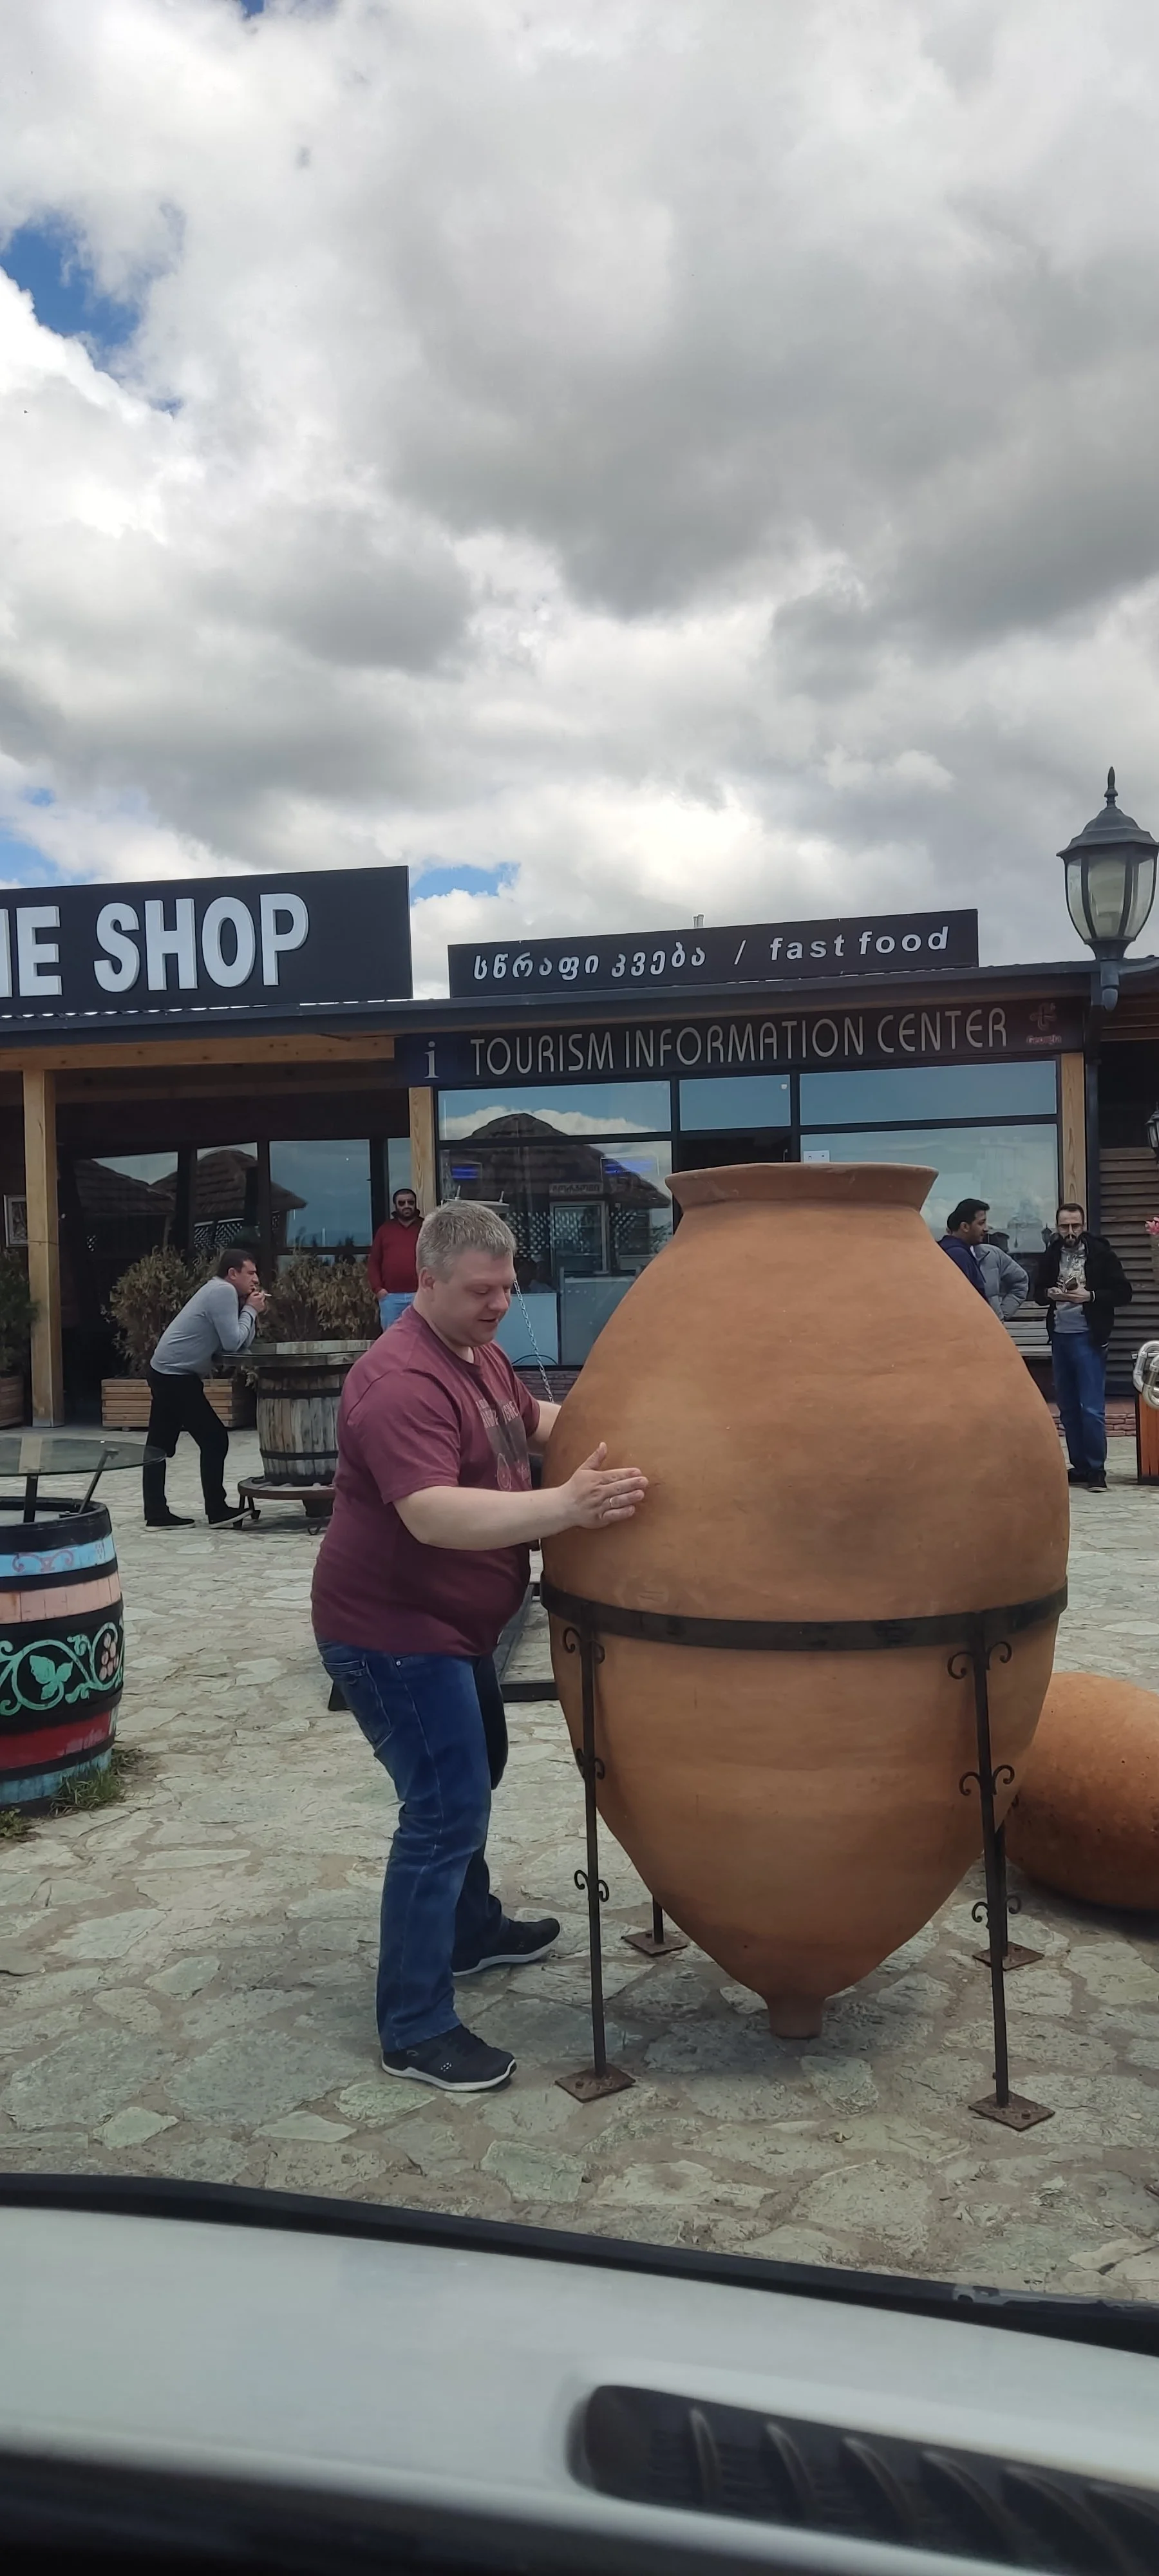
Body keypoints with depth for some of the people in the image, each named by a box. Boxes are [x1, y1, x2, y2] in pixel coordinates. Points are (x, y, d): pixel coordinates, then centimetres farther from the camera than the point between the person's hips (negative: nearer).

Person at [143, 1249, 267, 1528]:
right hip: (177, 1376, -10)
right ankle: (217, 1510, 4)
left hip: (167, 1372, 10)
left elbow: (242, 1343, 12)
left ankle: (156, 1514, 10)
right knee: (214, 1439, -3)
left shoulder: (220, 1292, 16)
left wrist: (251, 1311, 1)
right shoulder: (224, 1291, -14)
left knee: (159, 1444, 8)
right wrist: (250, 1310, -8)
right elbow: (234, 1343, -19)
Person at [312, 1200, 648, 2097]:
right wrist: (568, 1505, -47)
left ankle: (472, 1930, 46)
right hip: (390, 1632, -11)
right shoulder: (402, 1381, -28)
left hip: (450, 1623, 11)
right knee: (445, 1810, -10)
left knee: (472, 1775, 25)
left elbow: (537, 1421, 21)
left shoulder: (479, 1353, 6)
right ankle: (415, 2027, 0)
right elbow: (435, 1516, -39)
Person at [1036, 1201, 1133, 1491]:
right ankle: (1080, 1465, 18)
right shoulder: (1052, 1254, 7)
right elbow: (1038, 1292, 15)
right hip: (1060, 1336, 5)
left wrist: (1089, 1296, -19)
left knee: (1092, 1407, -7)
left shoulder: (1101, 1253, -6)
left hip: (1088, 1337, -5)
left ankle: (1096, 1470, 0)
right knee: (1068, 1407, 9)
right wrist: (1050, 1293, -7)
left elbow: (1123, 1293, -6)